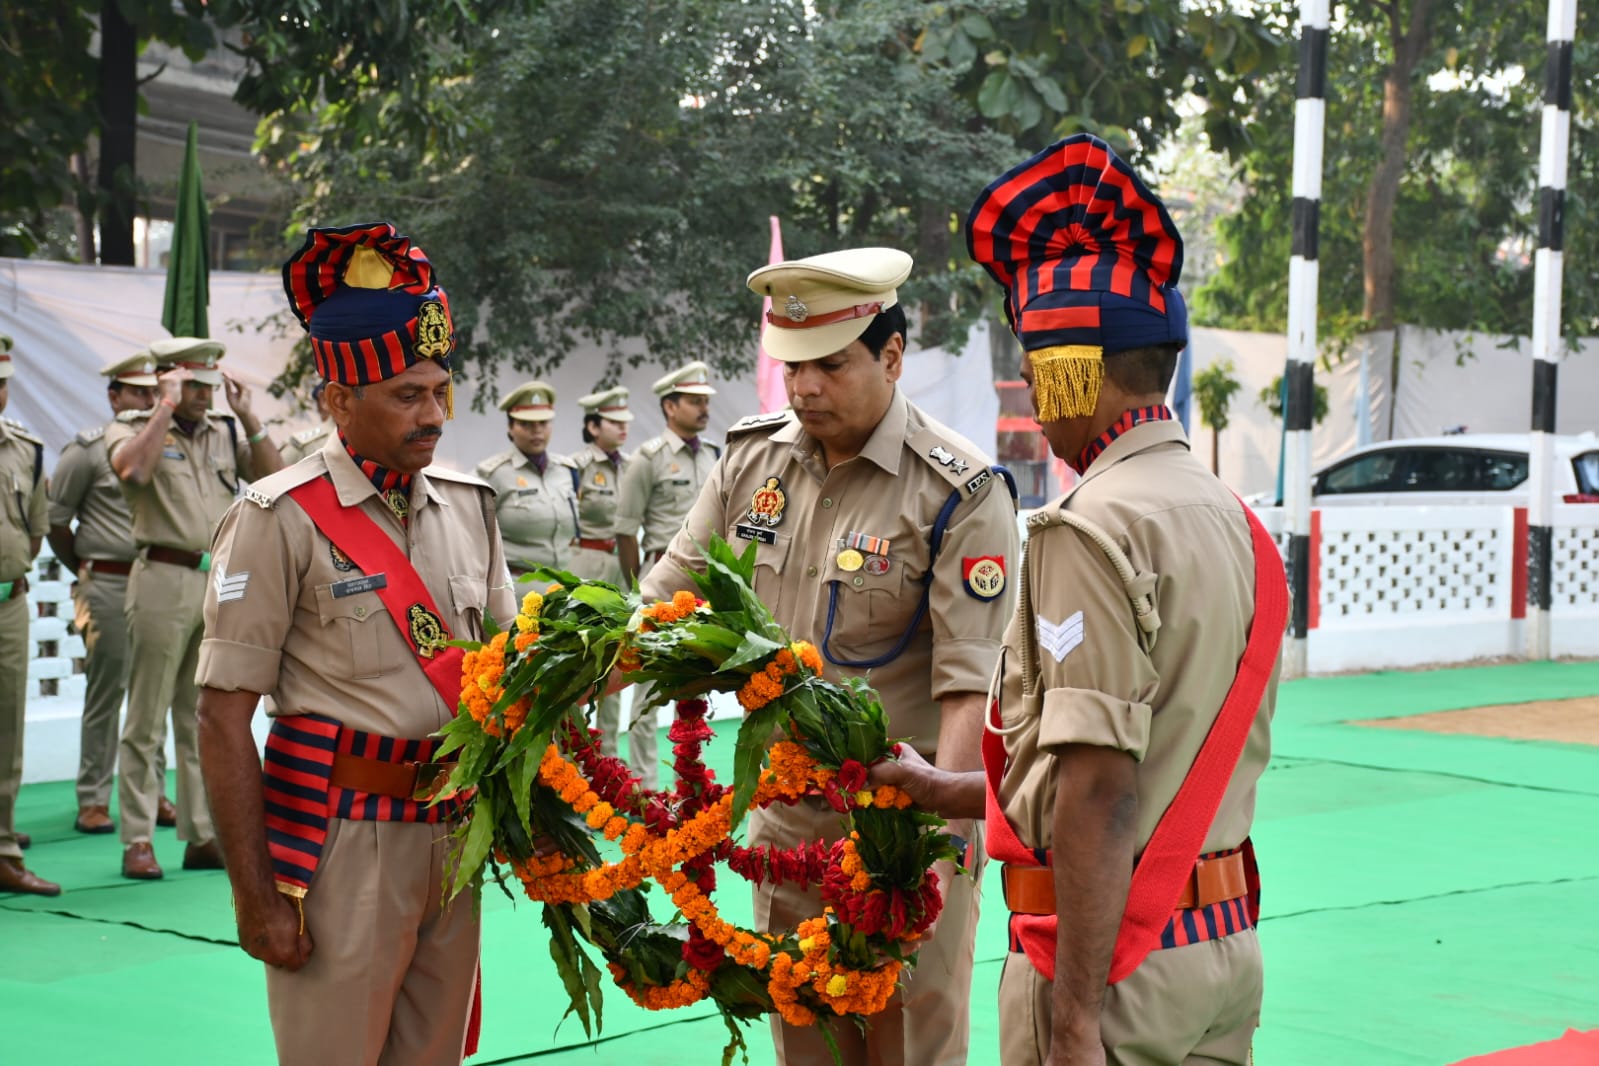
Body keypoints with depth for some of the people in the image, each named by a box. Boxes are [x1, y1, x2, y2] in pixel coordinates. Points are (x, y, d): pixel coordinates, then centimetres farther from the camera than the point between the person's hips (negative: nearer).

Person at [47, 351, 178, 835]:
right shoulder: (88, 449, -3)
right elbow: (55, 519, 1)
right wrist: (86, 572, 7)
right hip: (109, 587, -4)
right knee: (105, 694, -1)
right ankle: (92, 801, 5)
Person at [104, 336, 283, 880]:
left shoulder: (226, 433, 15)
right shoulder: (131, 427, 2)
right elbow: (133, 470, -20)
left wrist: (247, 417, -1)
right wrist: (166, 407, -13)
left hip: (221, 581, 5)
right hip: (163, 580, -5)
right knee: (147, 720, -2)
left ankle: (203, 835, 15)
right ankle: (137, 841, 2)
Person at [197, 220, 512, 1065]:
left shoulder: (468, 506, 9)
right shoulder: (282, 519, -9)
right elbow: (223, 719, -11)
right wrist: (256, 896, -13)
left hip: (451, 832, 6)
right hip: (342, 843, -5)